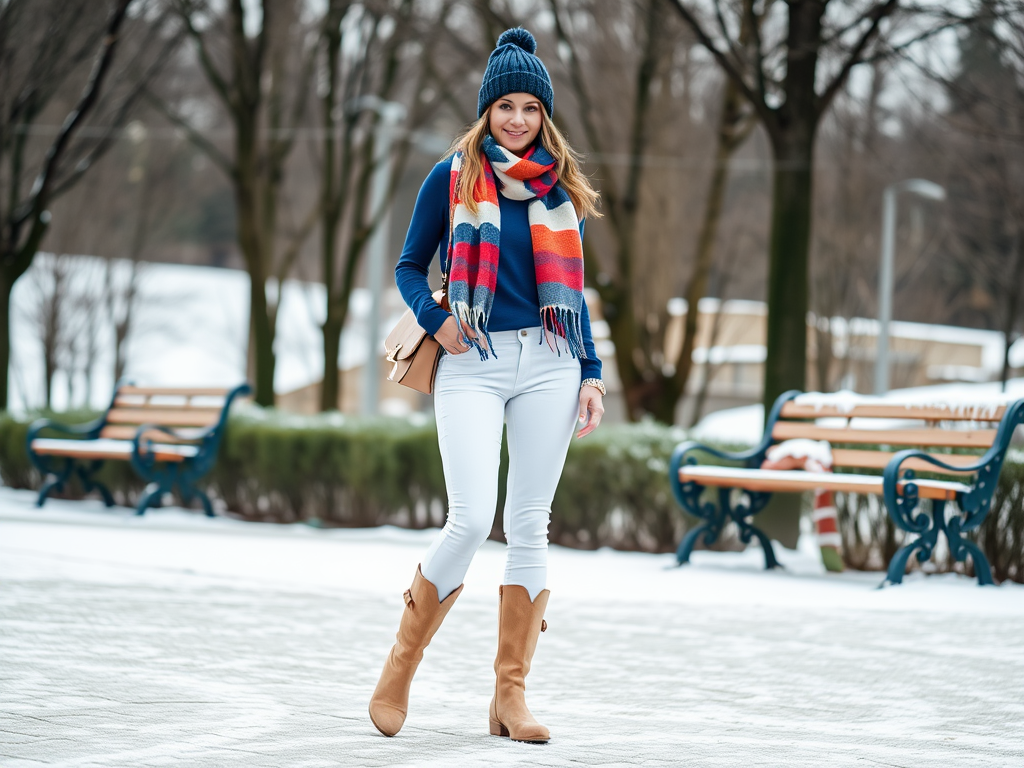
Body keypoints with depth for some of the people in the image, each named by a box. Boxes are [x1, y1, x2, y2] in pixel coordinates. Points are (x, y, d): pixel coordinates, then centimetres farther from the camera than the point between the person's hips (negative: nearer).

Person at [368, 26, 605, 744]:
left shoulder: (557, 186, 12)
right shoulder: (453, 178, 4)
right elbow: (410, 266, 8)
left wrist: (591, 374, 11)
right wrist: (435, 318, -11)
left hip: (548, 363, 3)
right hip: (474, 365, -3)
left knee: (530, 525, 0)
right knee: (472, 518, -15)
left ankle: (511, 692, 4)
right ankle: (402, 662, 4)